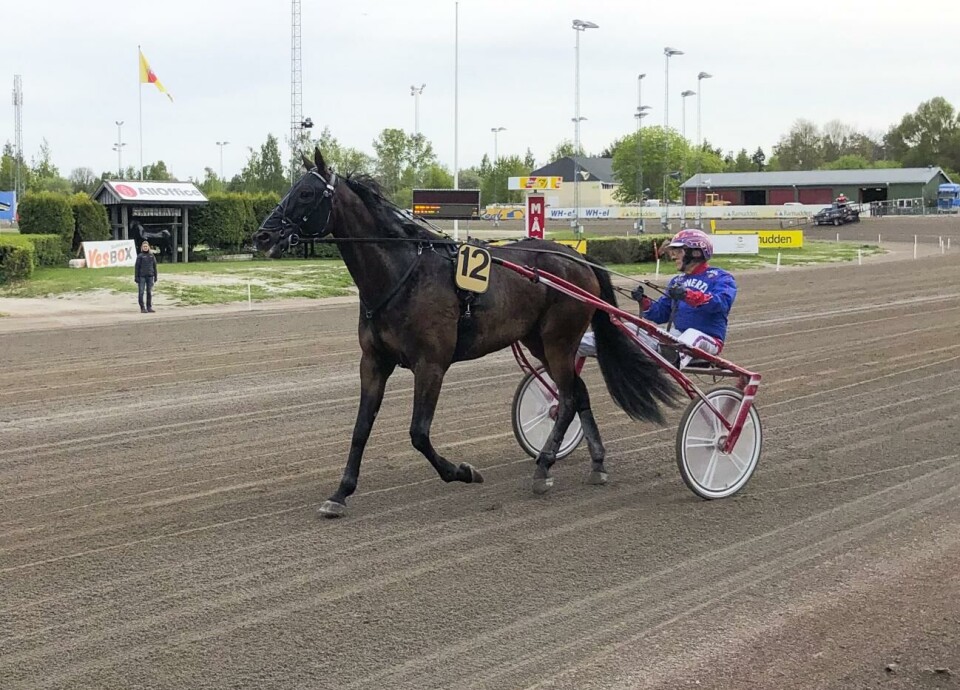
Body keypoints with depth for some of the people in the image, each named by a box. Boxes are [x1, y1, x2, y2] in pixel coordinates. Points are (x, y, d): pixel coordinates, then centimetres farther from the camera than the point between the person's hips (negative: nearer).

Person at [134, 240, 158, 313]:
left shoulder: (152, 256, 8)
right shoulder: (140, 256, -1)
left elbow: (154, 266, 12)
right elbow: (136, 267, -2)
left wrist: (155, 276, 10)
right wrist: (136, 277, -6)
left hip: (150, 276, 3)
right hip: (142, 277, -3)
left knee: (149, 292, 6)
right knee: (141, 292, -4)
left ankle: (149, 307, 14)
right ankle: (142, 308, 0)